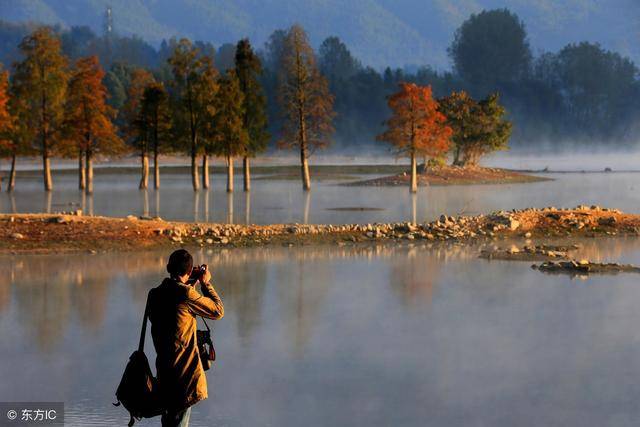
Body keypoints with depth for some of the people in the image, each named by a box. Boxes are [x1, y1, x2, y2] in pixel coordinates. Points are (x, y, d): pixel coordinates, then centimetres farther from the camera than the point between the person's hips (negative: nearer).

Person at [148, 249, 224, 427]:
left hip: (163, 365, 7)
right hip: (184, 370, -7)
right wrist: (206, 284, 3)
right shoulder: (186, 294, -19)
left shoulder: (155, 294, 3)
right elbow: (218, 311, -7)